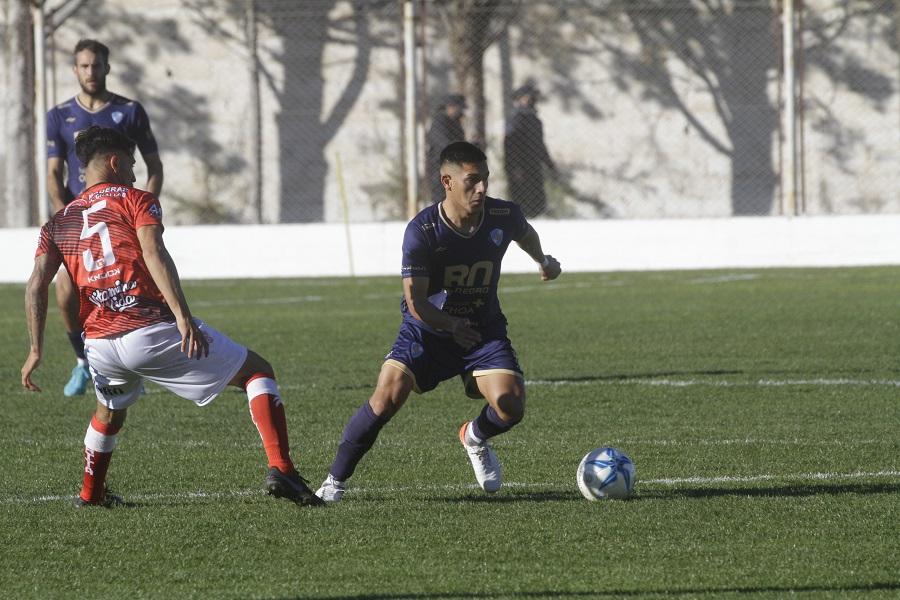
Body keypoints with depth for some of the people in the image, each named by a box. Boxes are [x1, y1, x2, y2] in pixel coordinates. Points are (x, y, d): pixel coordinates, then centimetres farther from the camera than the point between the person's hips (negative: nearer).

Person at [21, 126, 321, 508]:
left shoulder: (58, 222, 18)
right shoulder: (135, 200, 4)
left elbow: (37, 285, 6)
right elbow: (154, 255, -13)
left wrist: (36, 351, 8)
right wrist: (183, 317, -22)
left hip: (100, 345, 5)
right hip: (152, 330, -5)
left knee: (110, 411, 38)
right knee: (257, 372, 5)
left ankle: (90, 493, 46)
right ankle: (280, 469, -12)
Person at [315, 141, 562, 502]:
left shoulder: (504, 216, -13)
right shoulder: (422, 231, -23)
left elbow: (525, 234, 17)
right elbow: (416, 303, -19)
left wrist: (543, 261, 15)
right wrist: (453, 326, -24)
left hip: (484, 327, 3)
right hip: (427, 328, -3)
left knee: (510, 408, -17)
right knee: (387, 397, -23)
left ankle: (475, 438, 22)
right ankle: (335, 480, -6)